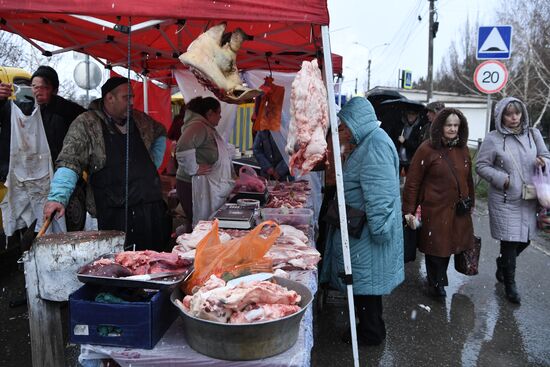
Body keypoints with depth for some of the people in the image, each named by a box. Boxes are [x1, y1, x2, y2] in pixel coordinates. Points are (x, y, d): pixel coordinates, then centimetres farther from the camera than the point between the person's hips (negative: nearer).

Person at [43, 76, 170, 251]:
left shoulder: (139, 119, 11)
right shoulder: (86, 124, -4)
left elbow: (160, 134, 31)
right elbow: (69, 162, -12)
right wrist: (58, 197, -24)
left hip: (152, 208, 5)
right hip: (114, 215, -5)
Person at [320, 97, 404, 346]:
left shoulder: (375, 145, -23)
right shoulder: (369, 141, 12)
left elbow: (379, 196, -27)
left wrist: (378, 229, -26)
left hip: (367, 232, -10)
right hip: (360, 228, 10)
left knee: (364, 278, 4)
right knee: (366, 279, 19)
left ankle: (371, 333, 21)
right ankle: (372, 327, 34)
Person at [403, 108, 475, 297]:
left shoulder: (462, 149, 7)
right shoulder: (427, 149, -11)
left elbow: (468, 179, 17)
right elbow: (412, 182, -11)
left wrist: (470, 202, 20)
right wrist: (409, 211, -11)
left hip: (457, 210, 5)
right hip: (434, 210, -5)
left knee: (448, 245, 15)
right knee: (435, 247, 5)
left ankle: (439, 279, 37)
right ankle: (436, 284, 28)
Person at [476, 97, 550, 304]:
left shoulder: (533, 134, 4)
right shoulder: (493, 139, -8)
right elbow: (481, 166, -4)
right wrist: (502, 179, -17)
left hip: (528, 199, 5)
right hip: (505, 200, -4)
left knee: (524, 240, 13)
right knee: (510, 241, 1)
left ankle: (502, 263, 44)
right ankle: (509, 284, 22)